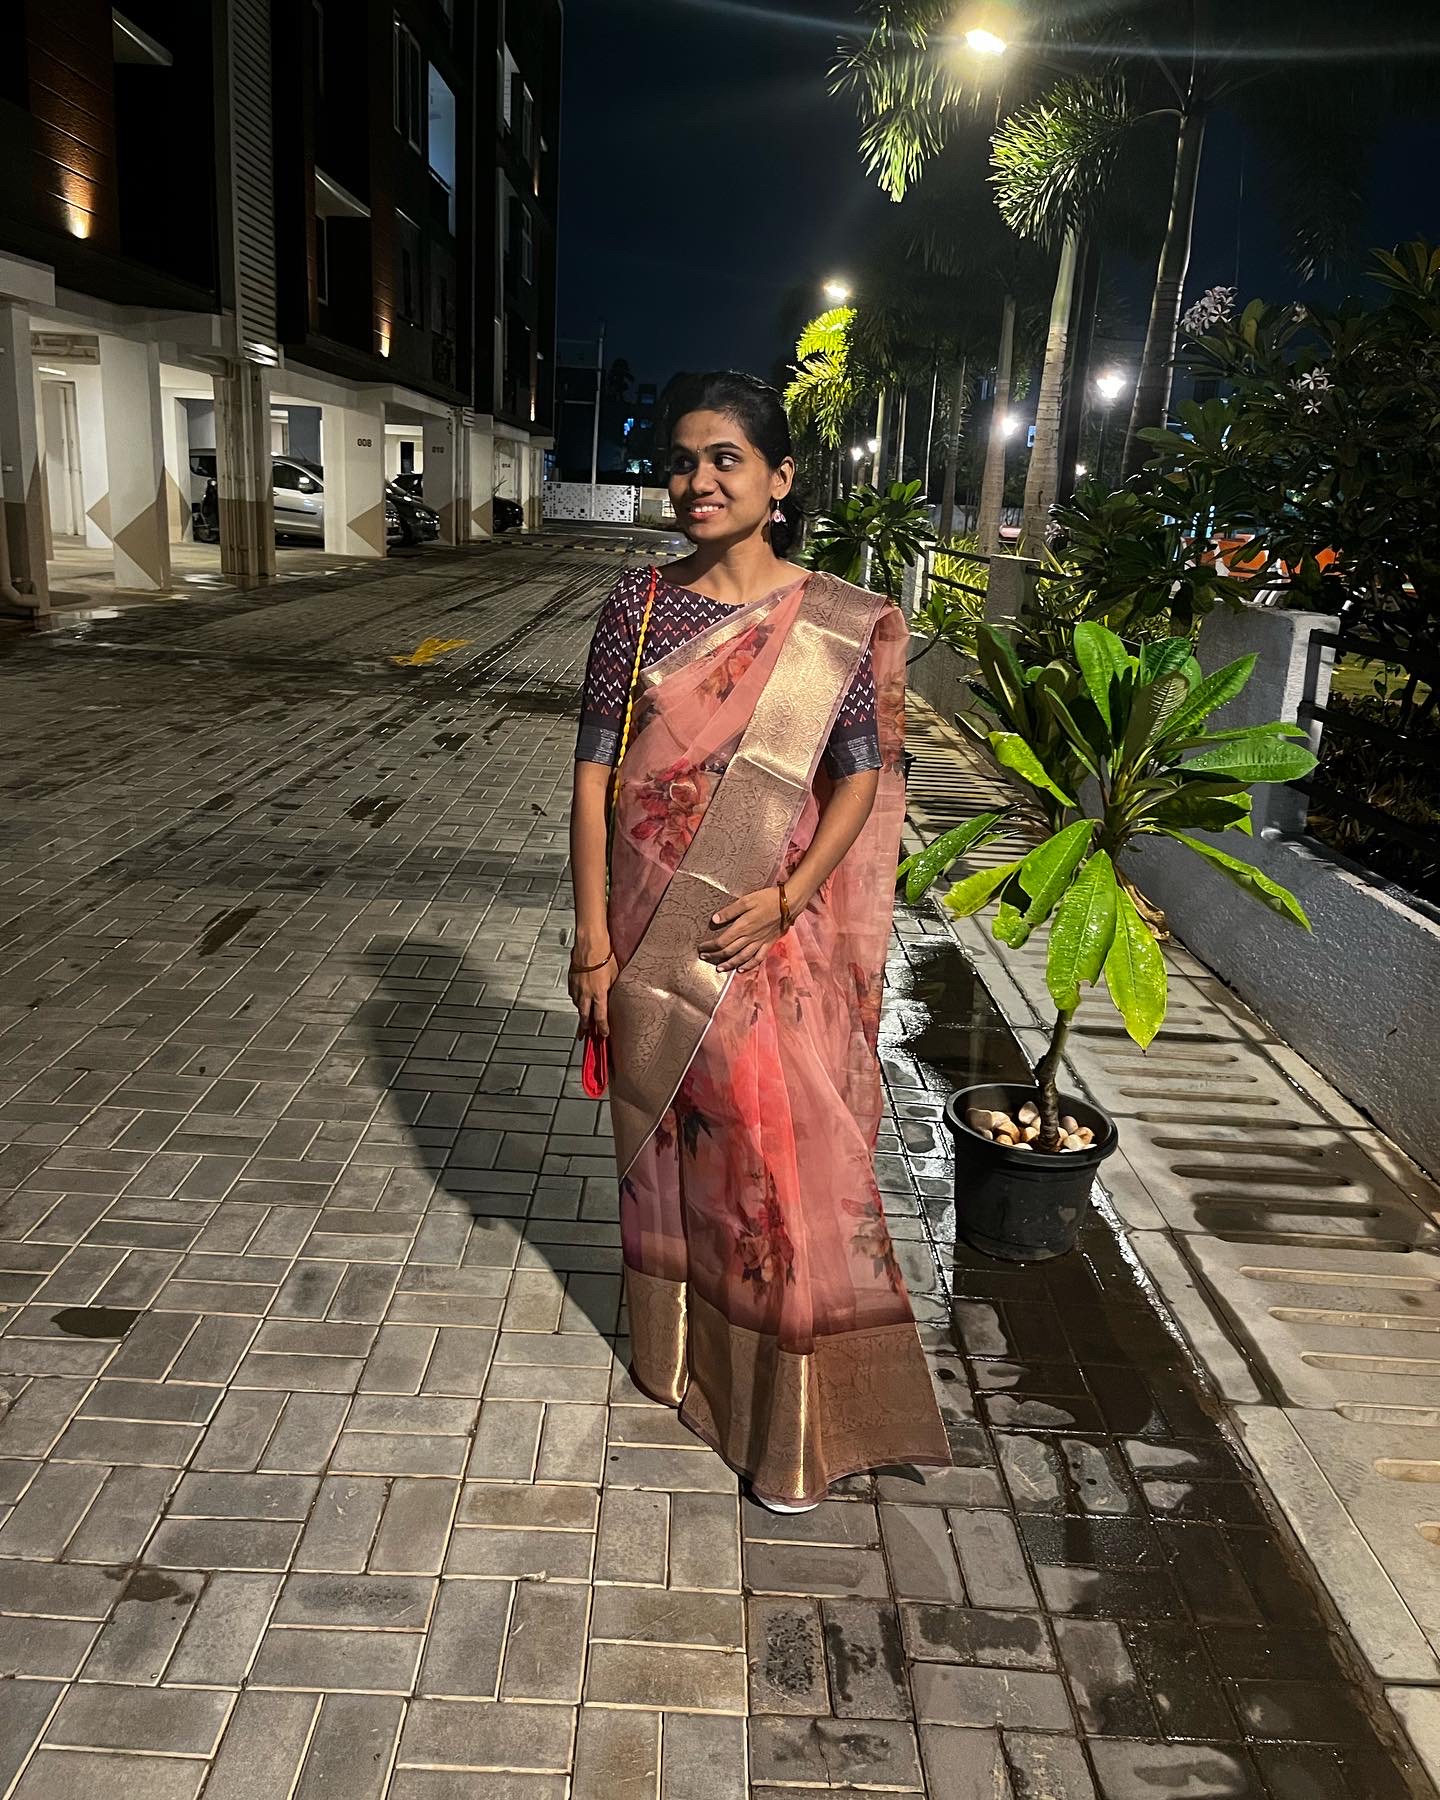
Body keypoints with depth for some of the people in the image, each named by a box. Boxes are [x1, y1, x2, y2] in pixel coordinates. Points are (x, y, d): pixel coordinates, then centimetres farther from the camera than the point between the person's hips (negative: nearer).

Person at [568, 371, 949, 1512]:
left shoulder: (840, 627, -4)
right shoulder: (640, 606, 0)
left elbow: (861, 778, -1)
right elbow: (594, 775, -2)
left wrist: (786, 895, -15)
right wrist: (594, 938, -5)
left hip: (769, 941, -2)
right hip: (653, 936, 2)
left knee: (785, 1161, 3)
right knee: (668, 1150, 17)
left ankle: (794, 1421, 23)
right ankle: (677, 1352, 41)